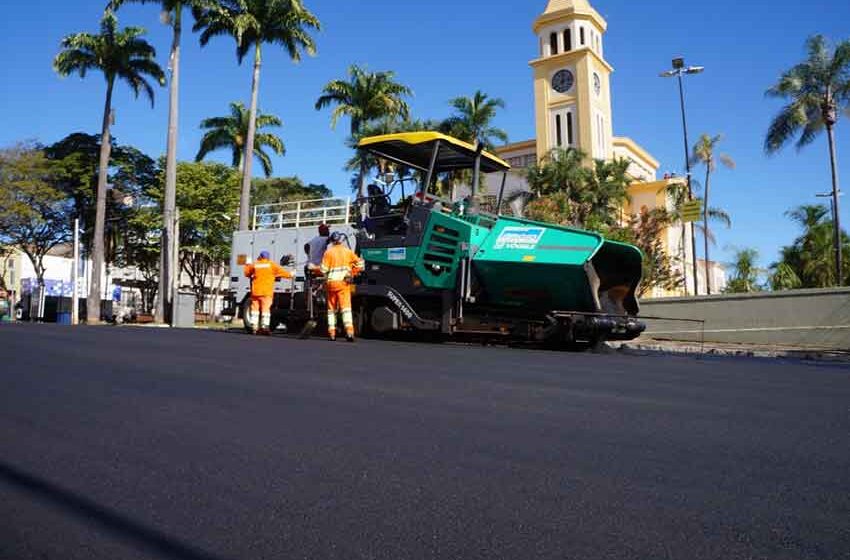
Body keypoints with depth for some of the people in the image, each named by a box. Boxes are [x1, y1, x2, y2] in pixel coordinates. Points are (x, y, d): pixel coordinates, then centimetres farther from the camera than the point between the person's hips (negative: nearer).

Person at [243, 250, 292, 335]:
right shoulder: (271, 265, 2)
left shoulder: (254, 265, 8)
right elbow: (283, 271, 2)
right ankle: (264, 327, -12)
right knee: (266, 309, -4)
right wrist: (290, 274, 19)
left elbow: (247, 273, 21)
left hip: (255, 291, 3)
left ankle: (254, 327, 12)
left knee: (255, 308, 10)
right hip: (266, 292, -3)